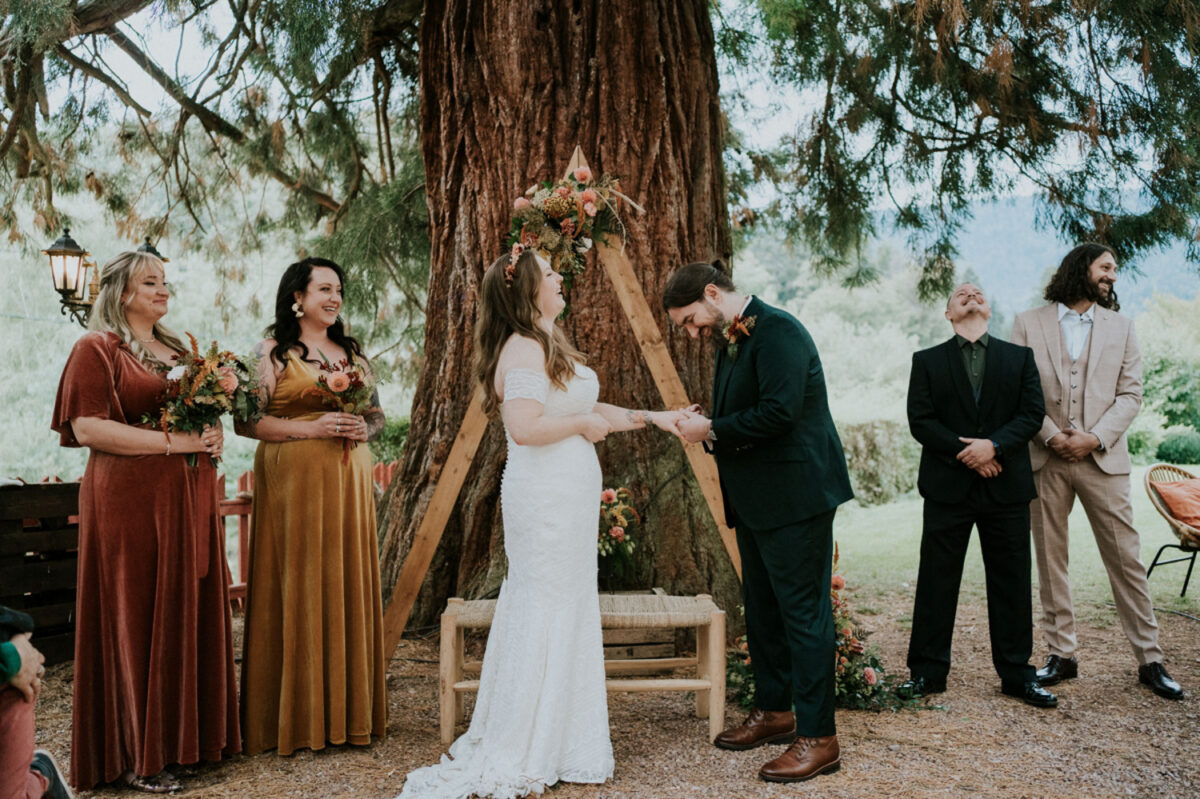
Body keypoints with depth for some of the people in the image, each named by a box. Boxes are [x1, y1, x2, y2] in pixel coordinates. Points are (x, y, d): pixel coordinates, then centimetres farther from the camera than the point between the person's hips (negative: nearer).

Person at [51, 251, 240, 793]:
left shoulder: (179, 349, 19)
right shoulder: (96, 349, -2)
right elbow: (88, 427, -14)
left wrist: (213, 435, 4)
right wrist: (175, 441, -17)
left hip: (189, 498, 7)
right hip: (131, 499, -7)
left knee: (189, 613, 7)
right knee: (137, 619, -3)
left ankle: (184, 736, 16)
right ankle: (138, 756, 5)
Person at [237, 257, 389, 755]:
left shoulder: (352, 352, 17)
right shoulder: (273, 351, 0)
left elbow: (378, 413, 19)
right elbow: (247, 420, -8)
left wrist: (363, 427, -4)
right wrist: (311, 427, -16)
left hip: (349, 481, 5)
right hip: (294, 480, -5)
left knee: (348, 585, 5)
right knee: (298, 587, -4)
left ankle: (346, 709, 14)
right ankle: (295, 716, 5)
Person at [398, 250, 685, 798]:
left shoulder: (550, 345, 17)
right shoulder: (524, 349, -15)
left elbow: (586, 408, 22)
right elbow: (524, 426, -27)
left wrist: (647, 417, 16)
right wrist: (583, 423, -14)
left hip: (567, 495, 10)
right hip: (545, 495, -10)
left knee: (565, 612, 14)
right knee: (544, 615, -4)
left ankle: (555, 742, 24)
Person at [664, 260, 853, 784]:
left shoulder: (777, 331, -16)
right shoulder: (732, 342, 15)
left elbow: (778, 412, -26)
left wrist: (711, 431, -16)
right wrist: (705, 423, -3)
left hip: (795, 495, -10)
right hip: (756, 500, 10)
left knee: (803, 612, -5)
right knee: (762, 609, 18)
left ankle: (818, 737, 3)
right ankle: (774, 711, 33)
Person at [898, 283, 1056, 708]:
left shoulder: (1020, 357, 11)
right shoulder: (927, 361, 7)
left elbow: (1032, 413, 1)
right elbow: (920, 421, -3)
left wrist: (994, 445, -15)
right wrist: (966, 454, -13)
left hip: (1006, 485, 1)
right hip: (947, 486, -1)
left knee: (1011, 582, 7)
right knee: (936, 581, 3)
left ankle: (1017, 673, 18)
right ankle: (928, 671, 12)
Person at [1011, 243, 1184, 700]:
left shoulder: (1120, 325, 12)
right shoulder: (1028, 324, 6)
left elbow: (1130, 393, 5)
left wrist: (1095, 438, -9)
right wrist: (1051, 436, -12)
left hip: (1102, 457, 1)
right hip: (1044, 458, 0)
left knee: (1126, 559, 1)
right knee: (1050, 560, 5)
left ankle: (1149, 659, 10)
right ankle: (1061, 654, 15)